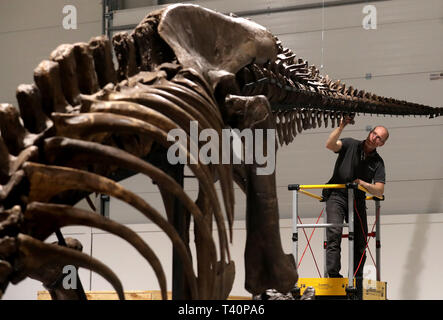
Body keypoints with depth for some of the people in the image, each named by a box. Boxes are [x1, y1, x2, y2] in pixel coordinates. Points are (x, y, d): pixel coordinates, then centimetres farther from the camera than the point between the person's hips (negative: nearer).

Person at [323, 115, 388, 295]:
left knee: (360, 242, 1)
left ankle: (356, 282, 9)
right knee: (334, 232, -23)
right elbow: (330, 145, -20)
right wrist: (341, 127, -30)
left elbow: (379, 191, -4)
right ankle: (333, 274, -29)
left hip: (358, 200, 4)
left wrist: (363, 184, -21)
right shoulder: (350, 145, -1)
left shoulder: (378, 162, 5)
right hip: (337, 195, -4)